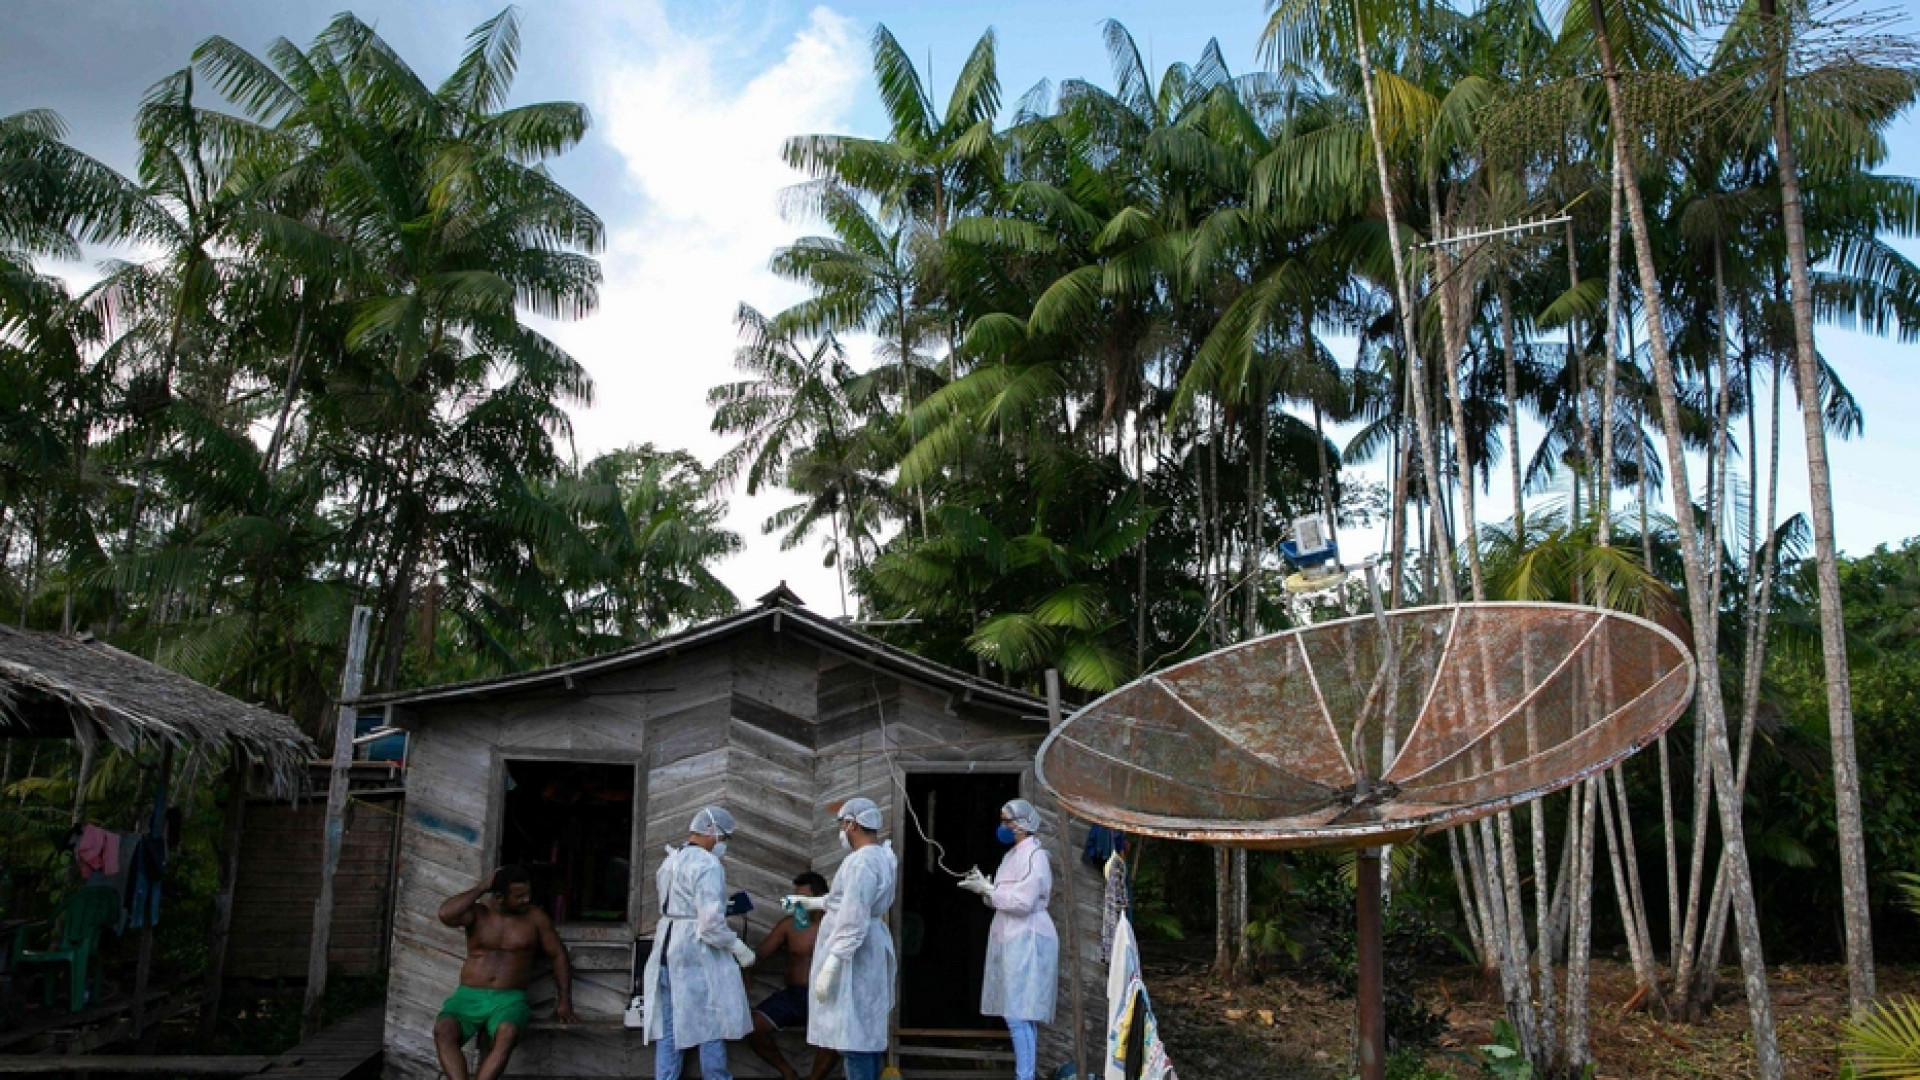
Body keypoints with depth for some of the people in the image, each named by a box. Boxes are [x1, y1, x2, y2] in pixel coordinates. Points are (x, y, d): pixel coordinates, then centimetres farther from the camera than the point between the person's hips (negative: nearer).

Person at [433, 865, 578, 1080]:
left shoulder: (535, 918, 8)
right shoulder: (478, 914, 7)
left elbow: (558, 955, 12)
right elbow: (446, 914, -14)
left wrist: (565, 1002, 4)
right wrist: (480, 888, -5)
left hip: (510, 999, -1)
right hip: (469, 996, 1)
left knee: (507, 1034, -36)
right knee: (443, 1029, -32)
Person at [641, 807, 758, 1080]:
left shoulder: (670, 861, 14)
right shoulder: (708, 864, -15)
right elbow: (711, 922, -21)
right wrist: (739, 948, -11)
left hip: (665, 951, 8)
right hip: (697, 954, -8)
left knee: (668, 1028, 10)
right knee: (711, 1026, 2)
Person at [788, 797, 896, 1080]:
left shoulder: (862, 861, -20)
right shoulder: (879, 856, 11)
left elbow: (853, 921, -26)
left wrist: (830, 966, -25)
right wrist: (810, 902, 29)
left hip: (853, 953, -11)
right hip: (868, 949, 11)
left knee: (853, 1032, -7)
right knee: (868, 1028, 17)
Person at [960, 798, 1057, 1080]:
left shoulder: (1034, 855, -13)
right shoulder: (1013, 855, 16)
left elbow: (1022, 901, -20)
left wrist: (987, 888, -13)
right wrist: (983, 887, 0)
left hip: (1027, 940, -9)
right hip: (1011, 939, 9)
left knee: (1017, 1014, -12)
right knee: (1021, 1014, 11)